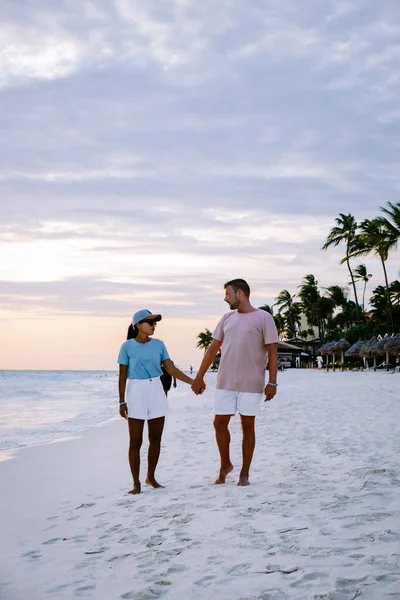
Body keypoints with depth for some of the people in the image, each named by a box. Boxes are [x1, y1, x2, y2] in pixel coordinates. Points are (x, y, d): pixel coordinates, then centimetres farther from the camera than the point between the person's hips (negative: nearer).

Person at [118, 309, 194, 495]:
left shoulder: (158, 344, 3)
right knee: (135, 441, -2)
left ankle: (151, 477, 23)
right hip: (136, 394, -4)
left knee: (156, 439, 8)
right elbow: (122, 376, -3)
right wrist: (122, 402, -8)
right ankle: (136, 483, 6)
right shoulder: (127, 346, -5)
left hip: (156, 393, 4)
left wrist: (193, 382, -7)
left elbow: (171, 369, 3)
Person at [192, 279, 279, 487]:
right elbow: (213, 348, 13)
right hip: (225, 382, 5)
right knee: (220, 423, 5)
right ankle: (225, 465, 26)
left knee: (247, 426, 4)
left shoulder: (263, 318, -5)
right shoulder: (226, 318, 10)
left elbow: (272, 352, -7)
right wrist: (199, 377, 12)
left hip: (251, 384, -4)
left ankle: (244, 473, 15)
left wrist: (272, 382, -12)